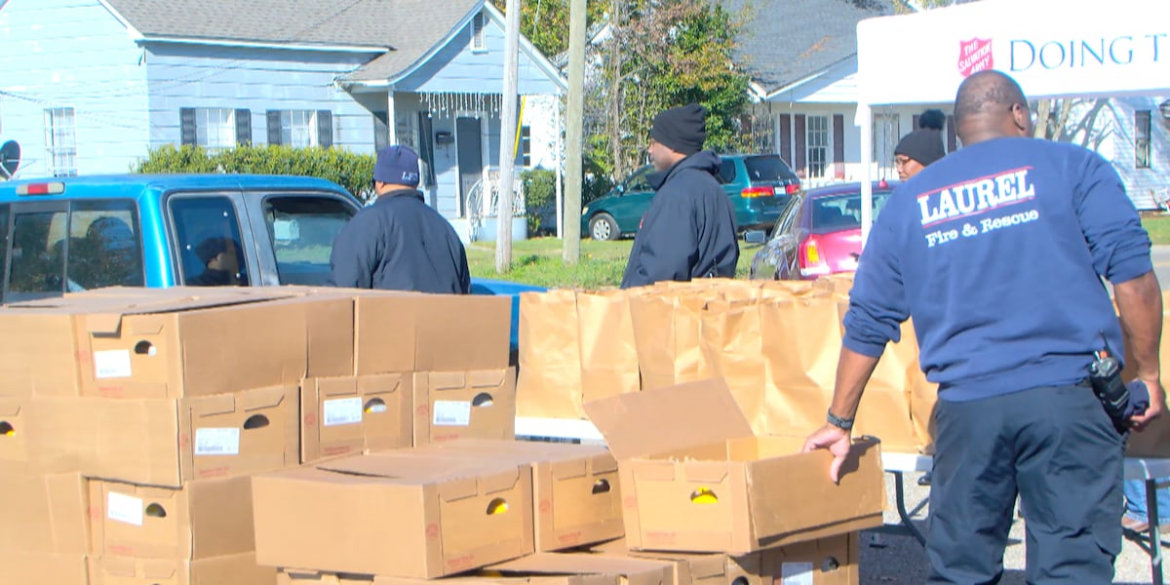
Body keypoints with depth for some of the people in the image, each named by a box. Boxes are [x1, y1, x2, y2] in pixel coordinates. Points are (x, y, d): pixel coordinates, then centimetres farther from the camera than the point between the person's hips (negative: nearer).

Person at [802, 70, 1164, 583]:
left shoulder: (908, 201, 15)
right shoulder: (1071, 167, 5)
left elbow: (868, 324, 17)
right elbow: (1132, 273, -5)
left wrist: (840, 421, 24)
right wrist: (1147, 374, 4)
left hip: (966, 407, 3)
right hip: (1068, 396, -3)